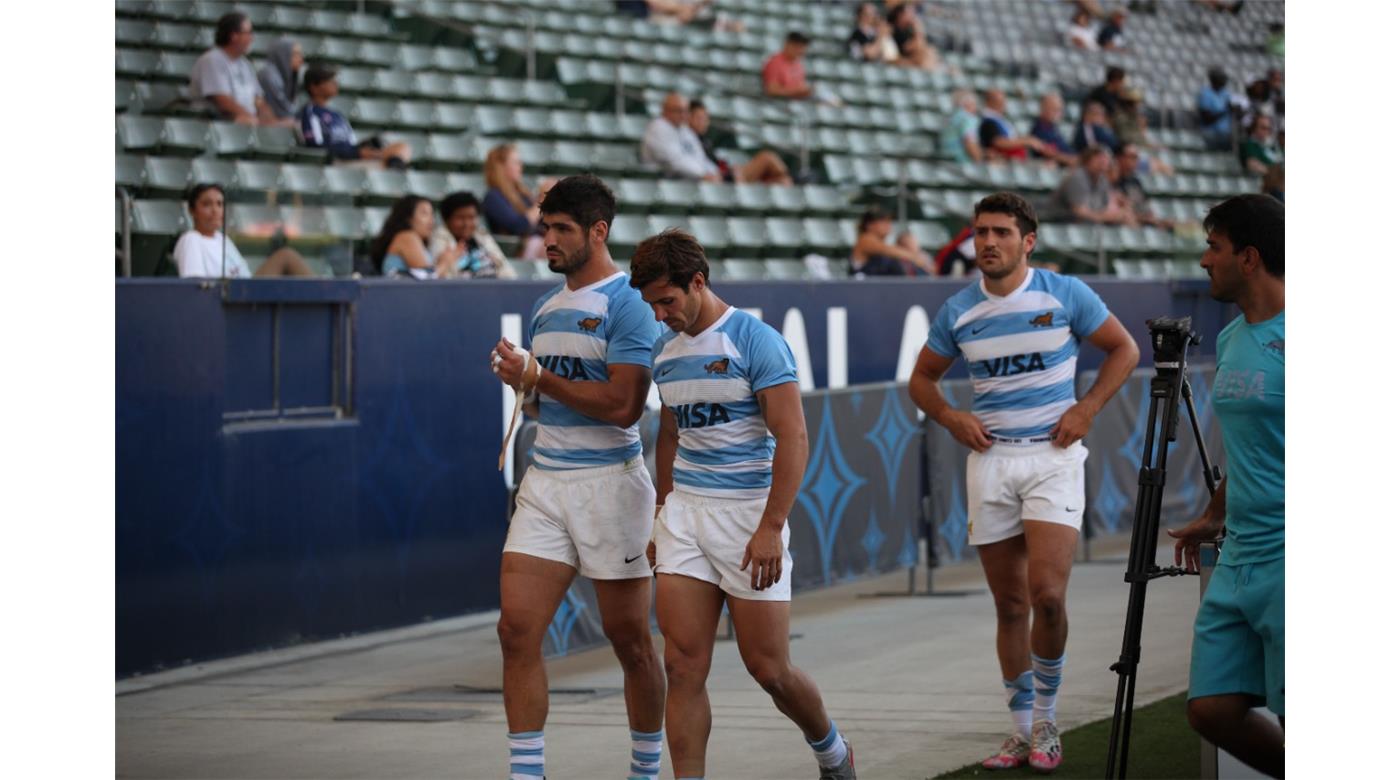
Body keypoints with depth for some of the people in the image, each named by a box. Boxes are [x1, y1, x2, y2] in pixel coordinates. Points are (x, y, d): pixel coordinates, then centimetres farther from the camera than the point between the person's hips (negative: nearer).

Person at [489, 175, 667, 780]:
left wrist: (538, 377, -14)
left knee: (629, 640, 3)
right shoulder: (546, 307, 15)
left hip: (609, 482, -7)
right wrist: (519, 382, 3)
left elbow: (622, 405, -19)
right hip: (544, 481, 7)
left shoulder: (627, 305, -9)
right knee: (517, 628, -5)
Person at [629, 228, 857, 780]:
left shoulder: (756, 341, -12)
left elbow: (792, 436, -15)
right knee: (684, 666, -5)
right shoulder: (664, 351, 10)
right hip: (685, 512, 6)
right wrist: (662, 516, 20)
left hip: (747, 512, -6)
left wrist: (771, 527, -20)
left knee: (768, 668, 1)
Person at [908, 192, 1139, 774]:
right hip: (991, 458, 3)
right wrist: (951, 416, -2)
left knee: (1047, 594, -15)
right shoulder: (958, 311, 4)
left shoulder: (1064, 295, -3)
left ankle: (1046, 719, 2)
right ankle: (1022, 728, 14)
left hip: (1052, 454, -3)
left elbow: (1123, 349, 7)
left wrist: (1087, 408, -4)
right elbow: (922, 379, 17)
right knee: (1010, 605, 4)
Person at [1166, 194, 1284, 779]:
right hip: (1237, 558, 9)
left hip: (1287, 561, -9)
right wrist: (1213, 517, 32)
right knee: (1212, 710, 6)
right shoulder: (1230, 339, 14)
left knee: (1296, 725, -6)